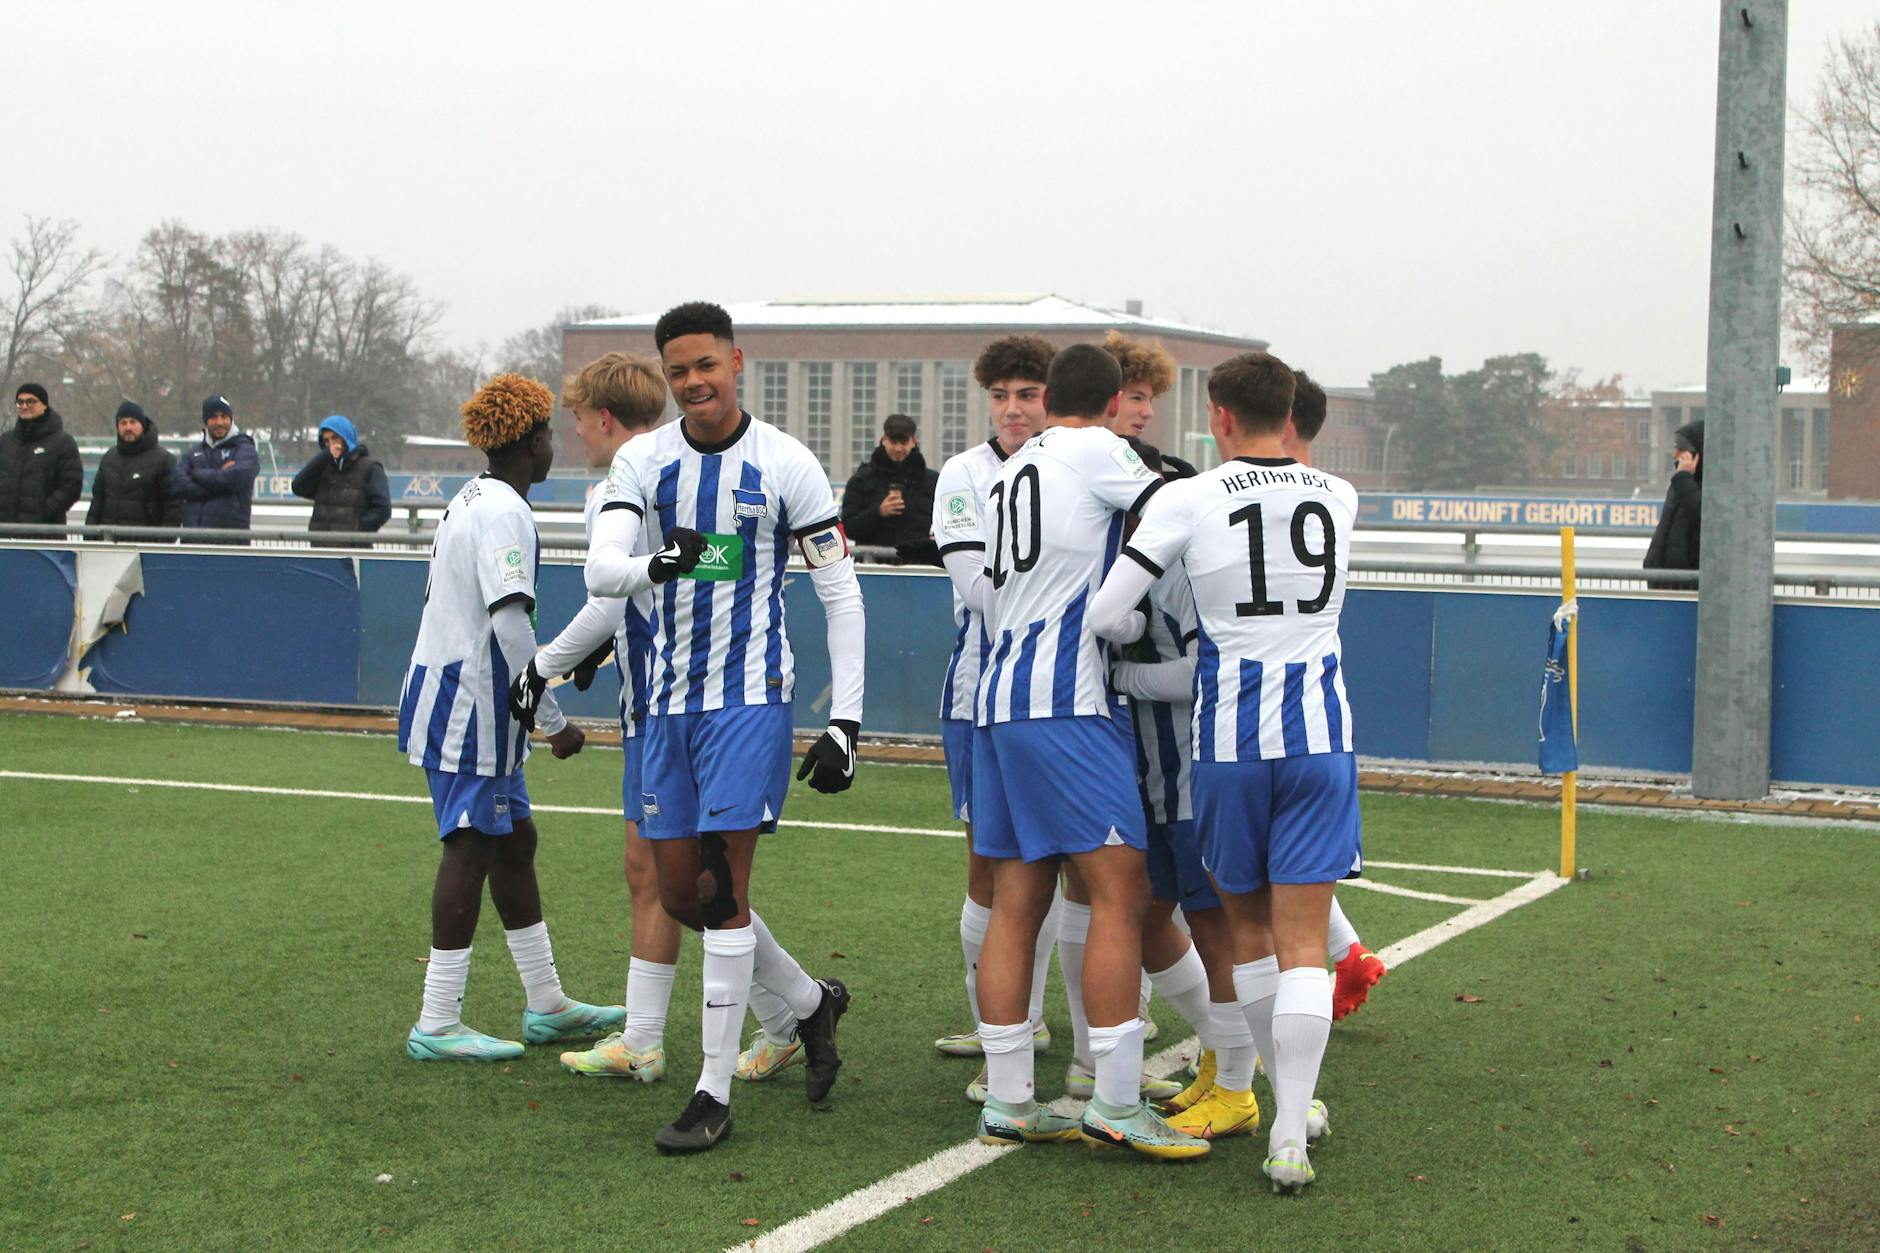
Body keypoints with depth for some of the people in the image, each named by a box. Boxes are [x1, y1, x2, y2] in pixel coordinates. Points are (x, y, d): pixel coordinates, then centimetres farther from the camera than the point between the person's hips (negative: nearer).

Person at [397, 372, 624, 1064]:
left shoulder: (469, 500, 13)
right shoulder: (505, 514, -18)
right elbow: (510, 623, -27)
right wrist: (553, 720, -23)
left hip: (449, 698, 10)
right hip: (471, 711, -10)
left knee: (514, 840, 15)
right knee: (471, 848, -7)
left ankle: (546, 1004, 23)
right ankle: (438, 1025, -4)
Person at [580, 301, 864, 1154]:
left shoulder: (785, 465, -6)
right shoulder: (643, 461, 3)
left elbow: (841, 594, -3)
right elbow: (600, 569, -9)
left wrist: (845, 720, -8)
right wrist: (655, 564, -33)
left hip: (749, 696, -5)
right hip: (670, 698, 5)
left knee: (722, 891, -9)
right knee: (678, 892, 9)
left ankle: (714, 1095, -1)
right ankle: (807, 1004, 32)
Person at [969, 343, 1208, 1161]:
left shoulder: (1007, 474, 22)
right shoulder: (1095, 451, -2)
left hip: (1000, 695, 9)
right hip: (1066, 701, -9)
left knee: (1017, 902, 8)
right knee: (1121, 889, -8)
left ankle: (1007, 1101, 11)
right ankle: (1116, 1103, -10)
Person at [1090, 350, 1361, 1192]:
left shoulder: (1189, 501, -7)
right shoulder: (1338, 500, 4)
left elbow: (1106, 616, -7)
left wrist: (1151, 631, 15)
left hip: (1229, 741, -1)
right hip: (1319, 735, 1)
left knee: (1247, 929, 17)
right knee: (1301, 941, 0)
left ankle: (1290, 1095, 28)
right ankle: (1290, 1136, -6)